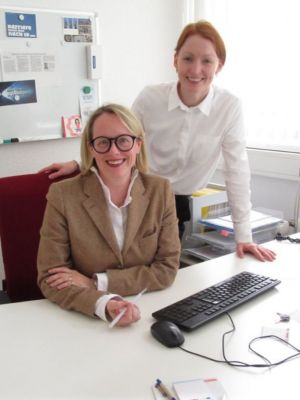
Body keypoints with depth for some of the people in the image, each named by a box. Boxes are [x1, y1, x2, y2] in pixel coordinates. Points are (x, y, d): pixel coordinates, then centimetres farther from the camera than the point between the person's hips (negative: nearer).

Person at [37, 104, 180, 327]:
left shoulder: (160, 191, -4)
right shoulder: (62, 195, -9)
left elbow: (167, 268, -4)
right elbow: (50, 280, -9)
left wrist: (96, 283, -12)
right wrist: (104, 305, -25)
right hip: (86, 318, -1)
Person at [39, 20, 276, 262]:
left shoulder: (230, 108, -17)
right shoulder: (150, 98, -15)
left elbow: (237, 170, -12)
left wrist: (243, 236, -11)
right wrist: (78, 163, -3)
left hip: (177, 204, 1)